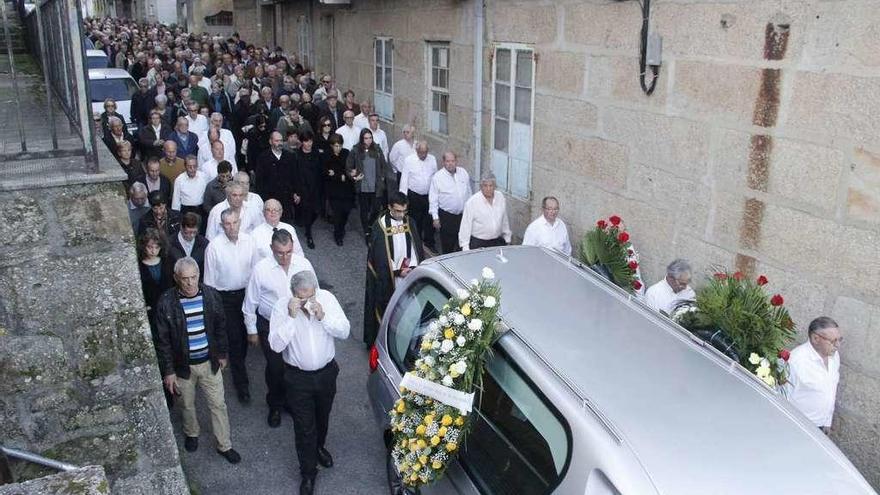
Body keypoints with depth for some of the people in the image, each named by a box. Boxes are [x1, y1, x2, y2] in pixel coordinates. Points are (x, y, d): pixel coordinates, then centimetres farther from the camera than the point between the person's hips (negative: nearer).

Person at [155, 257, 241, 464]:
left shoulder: (211, 295, -11)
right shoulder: (166, 302, -18)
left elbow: (220, 326, 3)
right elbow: (163, 340, -11)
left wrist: (223, 353, 8)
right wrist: (168, 371, -10)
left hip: (210, 362, 1)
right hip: (183, 365, -1)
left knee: (218, 404, 11)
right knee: (187, 404, 21)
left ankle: (224, 445, 28)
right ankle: (191, 434, 50)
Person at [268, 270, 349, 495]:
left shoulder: (327, 298, -14)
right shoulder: (282, 306, -18)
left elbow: (345, 331, -14)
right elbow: (276, 345, -24)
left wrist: (323, 316, -29)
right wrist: (291, 317, -33)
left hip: (326, 372, 3)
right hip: (298, 377, -2)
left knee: (322, 417, 25)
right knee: (304, 426, 7)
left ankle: (319, 447, 55)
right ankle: (308, 472, 27)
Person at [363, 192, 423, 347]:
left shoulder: (409, 223, 2)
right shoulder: (380, 226, -12)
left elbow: (416, 248, 3)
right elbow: (379, 256, -11)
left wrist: (412, 267, -12)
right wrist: (398, 271, -14)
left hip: (409, 275, 4)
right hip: (387, 279, -4)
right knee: (386, 311, 5)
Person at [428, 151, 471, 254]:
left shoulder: (464, 173, 4)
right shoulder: (437, 177, -8)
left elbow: (469, 192, 13)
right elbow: (433, 199, -6)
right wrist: (435, 217, -9)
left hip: (463, 214, 4)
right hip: (446, 216, -3)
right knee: (447, 245, 5)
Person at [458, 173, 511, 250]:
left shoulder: (500, 197, 3)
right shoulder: (471, 202, -11)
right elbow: (465, 226, -9)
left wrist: (507, 238, 18)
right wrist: (465, 247, -10)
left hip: (498, 241, 4)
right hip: (478, 243, -4)